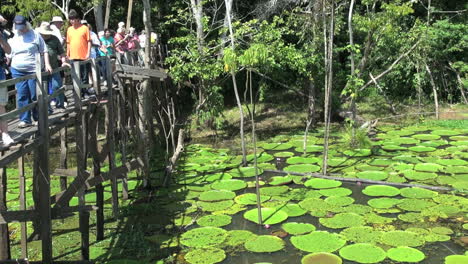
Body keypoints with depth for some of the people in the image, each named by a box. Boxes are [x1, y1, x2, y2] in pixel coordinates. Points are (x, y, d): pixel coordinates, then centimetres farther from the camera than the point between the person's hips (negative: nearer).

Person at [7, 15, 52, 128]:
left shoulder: (35, 35, 1)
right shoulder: (13, 38, 12)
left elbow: (44, 51, 1)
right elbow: (10, 54, 20)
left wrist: (47, 64, -7)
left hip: (33, 70, -3)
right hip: (17, 71, 3)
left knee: (35, 96, -3)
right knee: (22, 96, 1)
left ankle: (38, 118, 13)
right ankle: (25, 120, 7)